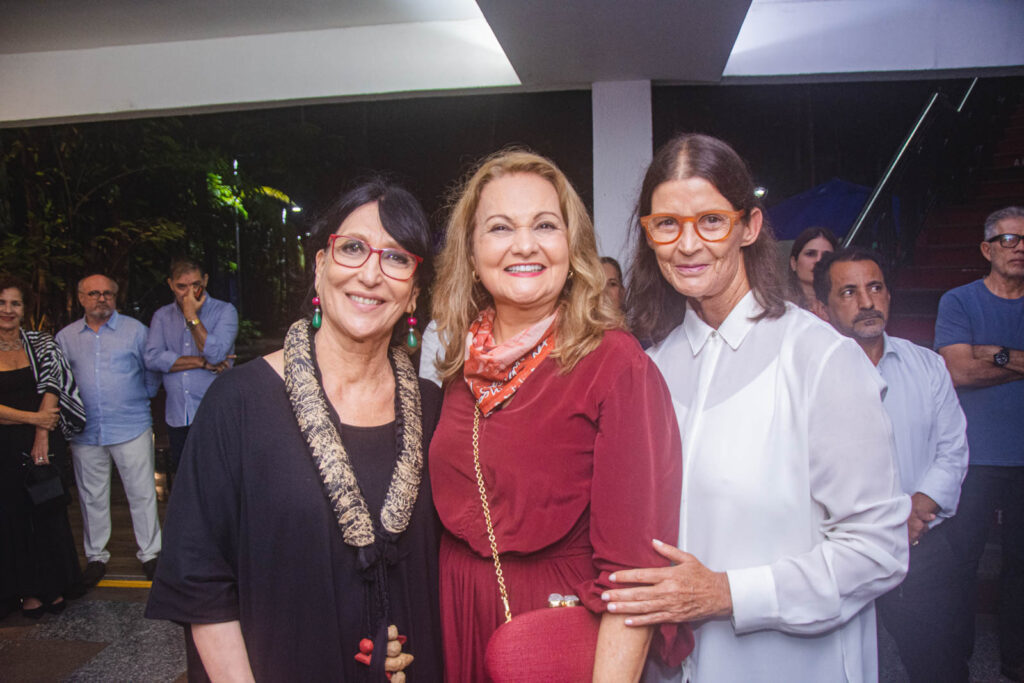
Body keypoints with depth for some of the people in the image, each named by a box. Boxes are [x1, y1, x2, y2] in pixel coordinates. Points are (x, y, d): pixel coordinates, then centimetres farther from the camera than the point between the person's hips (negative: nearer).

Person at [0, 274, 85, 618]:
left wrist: (43, 434, -15)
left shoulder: (41, 344, 4)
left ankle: (54, 587, 22)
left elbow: (51, 386, -5)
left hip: (45, 443, 1)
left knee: (50, 513, 7)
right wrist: (33, 418, -13)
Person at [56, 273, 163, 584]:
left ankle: (150, 552, 15)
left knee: (142, 493, 2)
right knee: (92, 497, 12)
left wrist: (141, 398, 6)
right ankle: (96, 555, 27)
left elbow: (153, 370, 9)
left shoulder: (135, 330, 1)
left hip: (132, 427, -2)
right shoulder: (65, 337, 8)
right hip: (85, 431, 3)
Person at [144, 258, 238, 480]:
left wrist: (192, 316, -14)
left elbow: (215, 354, -16)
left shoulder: (225, 311, -1)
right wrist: (203, 362, -12)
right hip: (177, 417, 4)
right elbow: (153, 359, -7)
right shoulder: (162, 316, 9)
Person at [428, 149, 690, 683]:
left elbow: (632, 568, -20)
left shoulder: (615, 363, -18)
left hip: (564, 637, -5)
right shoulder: (462, 365, -1)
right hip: (457, 627, 5)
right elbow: (451, 513, 8)